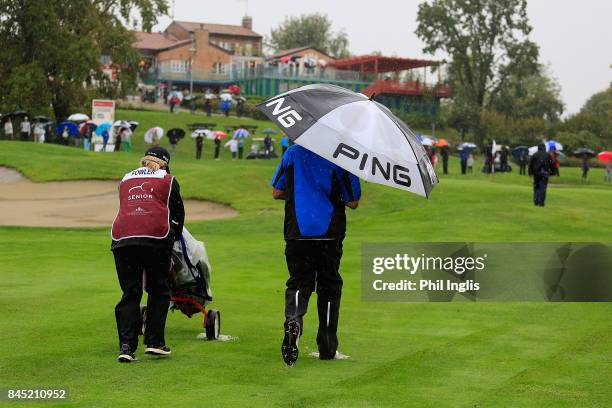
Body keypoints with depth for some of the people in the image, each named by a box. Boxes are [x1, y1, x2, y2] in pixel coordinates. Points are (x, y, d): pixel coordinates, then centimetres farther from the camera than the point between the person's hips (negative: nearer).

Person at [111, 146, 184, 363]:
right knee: (158, 291, 12)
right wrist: (175, 237, 35)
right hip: (156, 237, -3)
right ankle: (154, 342, 10)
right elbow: (178, 212, 18)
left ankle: (126, 346, -6)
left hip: (122, 238, 3)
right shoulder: (168, 180, 16)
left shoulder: (125, 180, 27)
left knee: (130, 294, 5)